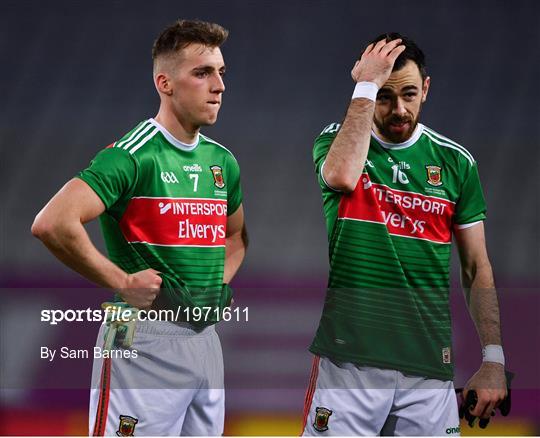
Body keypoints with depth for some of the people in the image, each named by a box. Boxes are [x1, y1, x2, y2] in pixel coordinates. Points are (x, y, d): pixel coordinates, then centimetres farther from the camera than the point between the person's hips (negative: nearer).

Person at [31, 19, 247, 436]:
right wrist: (123, 283, -17)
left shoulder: (222, 161, 13)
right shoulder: (134, 155, -12)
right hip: (146, 338, -8)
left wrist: (220, 283, 13)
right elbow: (53, 224, -24)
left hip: (207, 336, 8)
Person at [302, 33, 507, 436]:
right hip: (349, 359, -2)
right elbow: (342, 176, -24)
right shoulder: (337, 141, 2)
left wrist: (494, 360, 2)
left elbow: (477, 269, 11)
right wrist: (367, 85, -17)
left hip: (429, 365, 2)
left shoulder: (455, 161, 8)